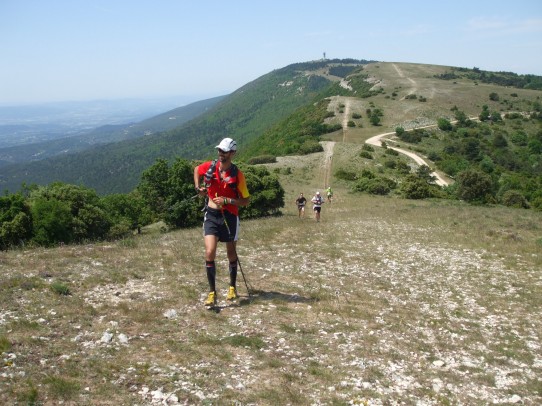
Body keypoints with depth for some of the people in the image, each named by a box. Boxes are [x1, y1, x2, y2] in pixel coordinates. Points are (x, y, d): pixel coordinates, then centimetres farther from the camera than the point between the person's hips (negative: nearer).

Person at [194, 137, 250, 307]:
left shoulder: (237, 175, -12)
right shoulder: (209, 166, -5)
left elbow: (245, 200, -9)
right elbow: (197, 170, 18)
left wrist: (227, 200, -23)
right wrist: (198, 187, 4)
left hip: (229, 216, -1)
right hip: (211, 215, 1)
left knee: (231, 253, 14)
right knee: (210, 253, -13)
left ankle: (232, 287, 35)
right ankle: (212, 293, -4)